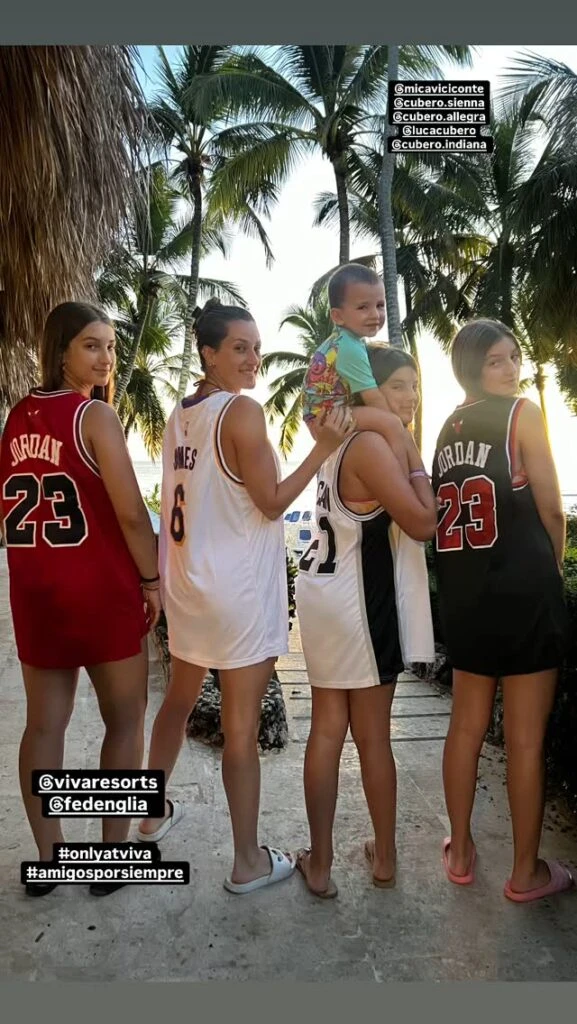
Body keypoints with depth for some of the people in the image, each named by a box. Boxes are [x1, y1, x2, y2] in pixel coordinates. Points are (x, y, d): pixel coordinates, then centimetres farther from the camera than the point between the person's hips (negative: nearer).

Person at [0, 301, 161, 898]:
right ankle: (113, 855, 18)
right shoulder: (95, 415, -13)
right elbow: (132, 513, -18)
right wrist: (152, 579, -7)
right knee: (125, 720, 9)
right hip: (101, 589, -6)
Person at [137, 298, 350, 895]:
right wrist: (323, 448, -14)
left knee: (179, 699, 24)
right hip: (238, 589, -8)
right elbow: (272, 503, -14)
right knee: (241, 726, 2)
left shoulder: (180, 414, 9)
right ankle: (248, 863, 17)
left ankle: (153, 812, 43)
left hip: (187, 582, 8)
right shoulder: (243, 411, -14)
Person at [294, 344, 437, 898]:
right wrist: (414, 457, -9)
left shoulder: (343, 441, 12)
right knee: (373, 733, 7)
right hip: (356, 596, -8)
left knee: (327, 728, 12)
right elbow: (423, 524, -21)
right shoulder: (372, 444, -17)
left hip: (323, 589, 9)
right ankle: (385, 857, 26)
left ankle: (320, 863, 22)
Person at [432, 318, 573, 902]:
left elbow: (442, 511, 8)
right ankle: (527, 872, 20)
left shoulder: (448, 427, 12)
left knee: (467, 725, 16)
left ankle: (460, 852, 29)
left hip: (462, 591, 7)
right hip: (522, 588, -6)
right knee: (526, 737, 5)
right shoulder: (521, 413, -7)